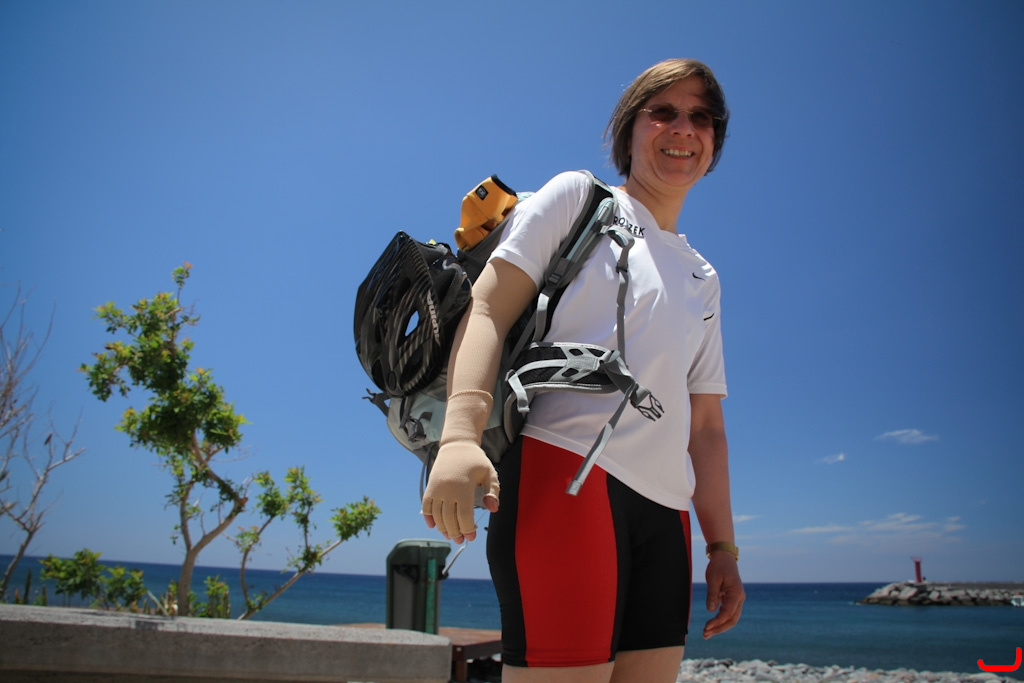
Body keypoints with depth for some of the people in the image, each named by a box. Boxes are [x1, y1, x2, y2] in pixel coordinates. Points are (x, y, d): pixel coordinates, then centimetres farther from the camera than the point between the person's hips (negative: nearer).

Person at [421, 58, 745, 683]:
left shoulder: (704, 279, 26)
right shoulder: (577, 197, 9)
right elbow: (488, 309, -5)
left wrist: (723, 547, 18)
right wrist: (460, 433, -22)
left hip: (664, 510, 7)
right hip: (566, 468, -6)